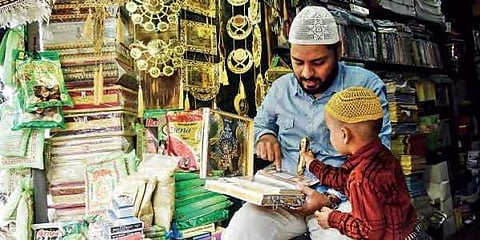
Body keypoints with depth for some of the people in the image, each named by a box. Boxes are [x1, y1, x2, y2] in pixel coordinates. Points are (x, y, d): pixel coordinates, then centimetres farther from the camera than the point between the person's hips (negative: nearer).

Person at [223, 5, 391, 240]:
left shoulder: (367, 86, -5)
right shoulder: (280, 88, 8)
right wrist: (265, 136, 2)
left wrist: (332, 198, -18)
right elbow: (261, 122, 27)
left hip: (342, 196, -3)